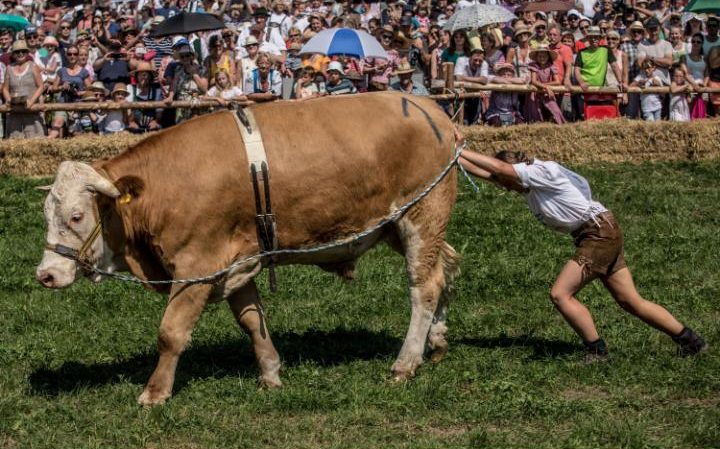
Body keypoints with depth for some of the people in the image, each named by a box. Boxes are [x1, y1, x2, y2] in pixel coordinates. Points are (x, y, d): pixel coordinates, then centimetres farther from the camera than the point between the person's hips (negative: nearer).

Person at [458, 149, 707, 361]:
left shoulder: (542, 171, -15)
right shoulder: (527, 184, 10)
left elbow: (498, 167, -22)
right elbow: (484, 172, 11)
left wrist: (461, 152, -17)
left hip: (600, 233, -10)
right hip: (592, 237, 10)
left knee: (560, 294, -14)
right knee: (631, 302, 10)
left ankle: (597, 350, -5)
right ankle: (690, 341, 15)